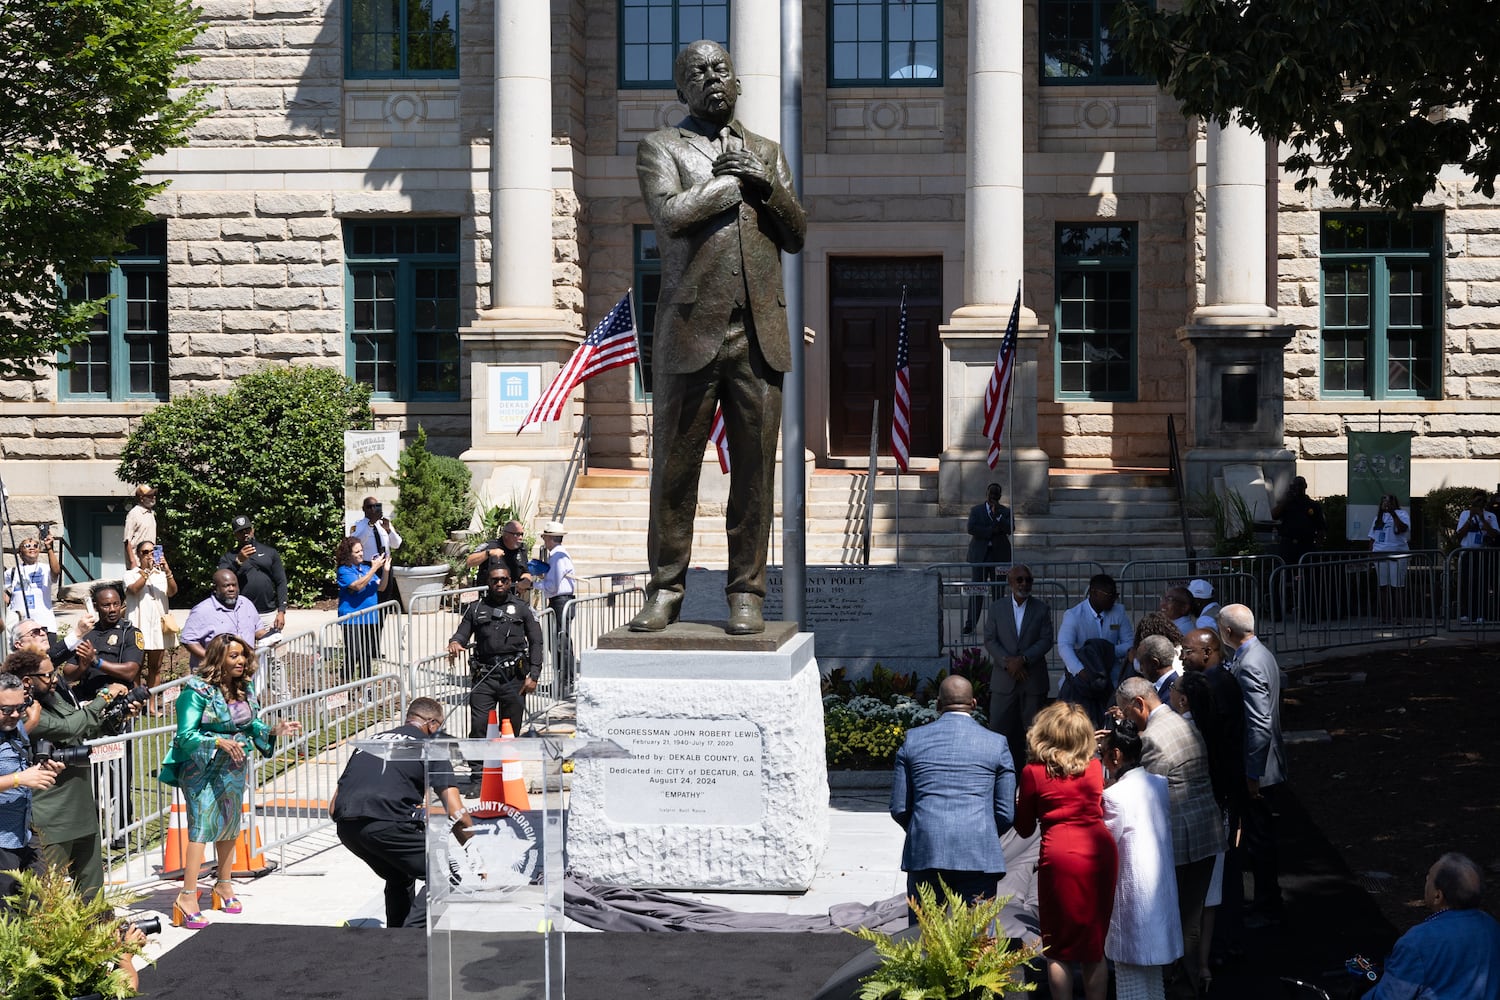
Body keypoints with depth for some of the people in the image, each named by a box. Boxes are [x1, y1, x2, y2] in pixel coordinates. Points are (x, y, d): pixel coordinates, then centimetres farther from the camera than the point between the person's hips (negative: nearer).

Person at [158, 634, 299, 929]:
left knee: (229, 826, 15)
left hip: (234, 769, 7)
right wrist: (219, 742, -33)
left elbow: (251, 725, 10)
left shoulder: (245, 688, 2)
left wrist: (274, 729, -8)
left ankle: (224, 885, 31)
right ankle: (188, 896, -14)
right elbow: (185, 736, -20)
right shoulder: (198, 690, -17)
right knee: (201, 826, -13)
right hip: (202, 769, -7)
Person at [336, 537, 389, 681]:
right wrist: (374, 568, -22)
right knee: (353, 654, -10)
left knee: (367, 653, 12)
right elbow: (358, 585, -23)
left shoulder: (366, 568, 11)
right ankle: (346, 684, -5)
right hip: (352, 619, -6)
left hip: (370, 617, 7)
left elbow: (381, 587, 10)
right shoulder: (344, 570, -8)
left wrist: (385, 570, -4)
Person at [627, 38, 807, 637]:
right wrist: (734, 179, -2)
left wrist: (764, 185, -3)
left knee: (755, 468, 1)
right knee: (674, 467, 1)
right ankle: (666, 587, 12)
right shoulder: (660, 147, 9)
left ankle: (746, 592, 9)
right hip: (690, 330, -3)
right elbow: (671, 214, -11)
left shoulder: (766, 153, 21)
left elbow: (797, 236, 12)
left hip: (760, 334, 3)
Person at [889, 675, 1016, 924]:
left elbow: (898, 809, 7)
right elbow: (1006, 813, 6)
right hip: (979, 856, -1)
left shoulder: (913, 739, 7)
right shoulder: (996, 743, 5)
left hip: (924, 854, 1)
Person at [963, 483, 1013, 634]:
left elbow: (1009, 529, -7)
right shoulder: (976, 510, 9)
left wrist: (997, 515, -14)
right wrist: (991, 531, -10)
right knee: (977, 590, -5)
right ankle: (970, 625, -5)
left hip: (999, 554, 1)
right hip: (980, 555, -1)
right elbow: (971, 528, -6)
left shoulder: (1005, 512, 9)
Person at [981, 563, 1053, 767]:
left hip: (1033, 678, 0)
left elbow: (1046, 640, -3)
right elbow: (990, 640, 1)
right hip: (1004, 678, 1)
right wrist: (1008, 662, -12)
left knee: (1033, 727, 3)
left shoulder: (1041, 608, 4)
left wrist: (1023, 659, -16)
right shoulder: (997, 607, 6)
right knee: (998, 726, -2)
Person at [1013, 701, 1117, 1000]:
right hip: (1101, 851, 4)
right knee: (1094, 946, 13)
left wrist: (1015, 803, 24)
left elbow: (1025, 828, 7)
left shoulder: (1033, 772, -3)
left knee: (1058, 948, 9)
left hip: (1061, 856, -4)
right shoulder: (1095, 767, 6)